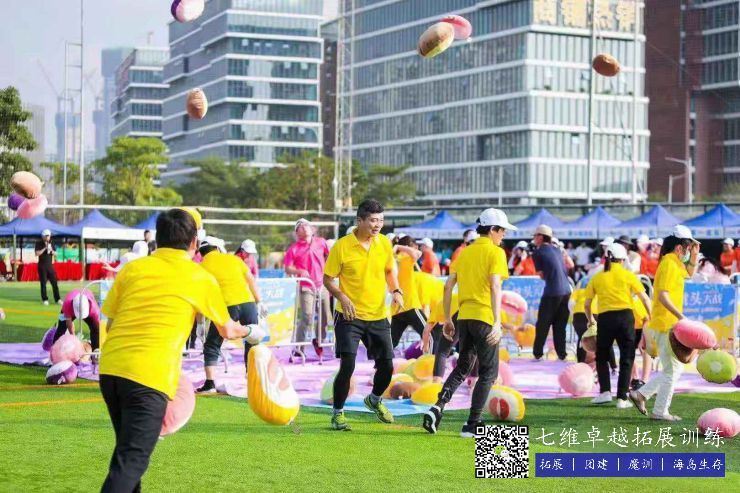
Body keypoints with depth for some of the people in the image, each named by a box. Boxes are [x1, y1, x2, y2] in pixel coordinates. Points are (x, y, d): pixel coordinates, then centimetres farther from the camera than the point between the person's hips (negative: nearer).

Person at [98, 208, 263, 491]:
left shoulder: (133, 268, 13)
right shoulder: (200, 279, 7)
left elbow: (110, 323, 17)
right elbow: (228, 331, 21)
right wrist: (250, 332, 42)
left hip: (110, 368, 5)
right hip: (149, 376, -5)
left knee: (127, 450, 23)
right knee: (131, 460, -6)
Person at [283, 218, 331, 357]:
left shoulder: (321, 242, 6)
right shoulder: (294, 249, -4)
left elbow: (328, 256, 22)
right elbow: (287, 269, -5)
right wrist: (299, 271, -22)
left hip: (322, 285, 4)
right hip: (306, 287, -4)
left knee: (326, 316, 6)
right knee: (307, 318, -13)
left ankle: (319, 341, 28)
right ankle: (299, 348, -5)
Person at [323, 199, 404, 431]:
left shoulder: (384, 243, 1)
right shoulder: (342, 246, -12)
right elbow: (327, 279, -5)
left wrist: (396, 291, -1)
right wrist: (342, 297, -23)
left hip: (379, 316, 4)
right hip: (350, 316, -4)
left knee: (386, 366, 7)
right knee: (347, 365, -13)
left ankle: (375, 400, 38)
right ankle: (338, 413, 6)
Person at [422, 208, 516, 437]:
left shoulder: (465, 252, 14)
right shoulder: (496, 252, -5)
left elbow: (448, 286, 12)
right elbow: (495, 287, -17)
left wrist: (447, 319, 18)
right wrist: (497, 322, -22)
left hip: (464, 317, 6)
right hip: (484, 318, -6)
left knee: (462, 367, 19)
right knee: (488, 373, 5)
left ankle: (437, 408, 0)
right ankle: (472, 425, 3)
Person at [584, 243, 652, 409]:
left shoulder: (597, 277, 11)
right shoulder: (628, 275, 7)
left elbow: (587, 303, 12)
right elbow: (645, 298, 1)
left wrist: (590, 319, 29)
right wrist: (651, 317, 10)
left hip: (605, 318, 1)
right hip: (625, 316, -1)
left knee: (601, 356, 18)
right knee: (626, 358, 7)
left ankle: (605, 391, 4)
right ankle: (622, 398, 3)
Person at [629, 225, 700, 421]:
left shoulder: (675, 262, 13)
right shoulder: (669, 264, -16)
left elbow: (689, 273, 33)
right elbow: (663, 296, -25)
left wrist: (694, 254, 17)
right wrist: (681, 316, -30)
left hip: (670, 324, 10)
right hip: (666, 324, -10)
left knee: (676, 368, 16)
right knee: (672, 370, -2)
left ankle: (641, 394, 16)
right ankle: (660, 412, 5)